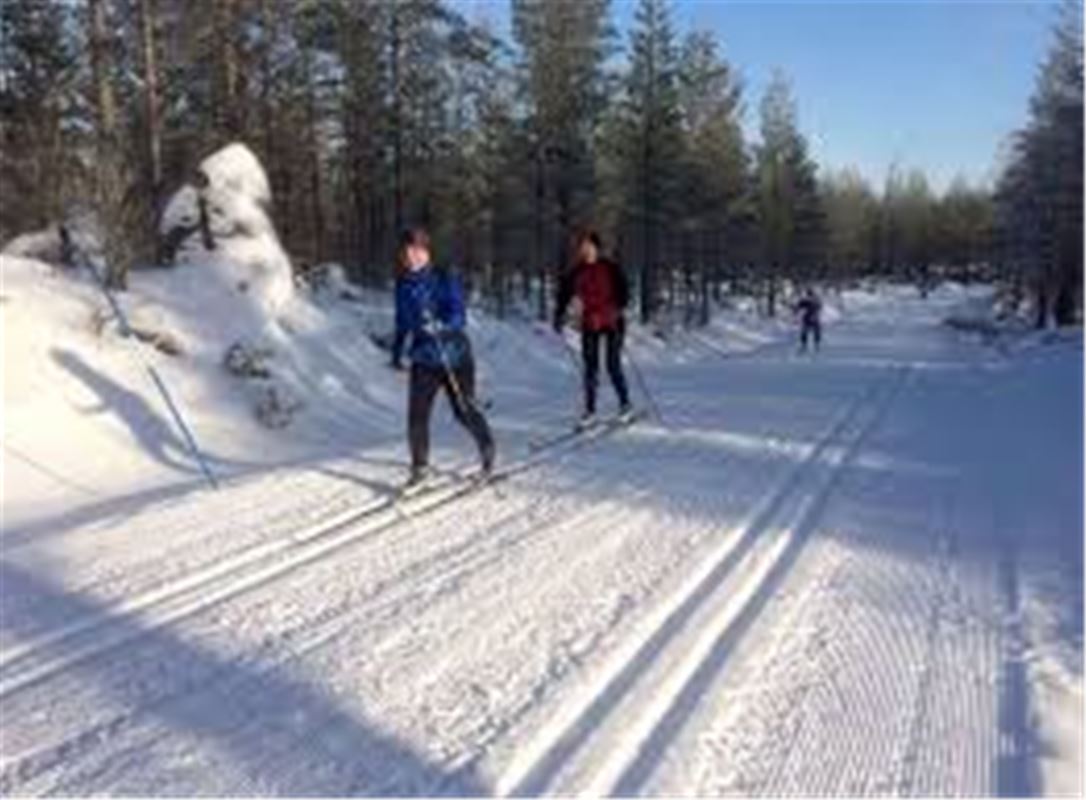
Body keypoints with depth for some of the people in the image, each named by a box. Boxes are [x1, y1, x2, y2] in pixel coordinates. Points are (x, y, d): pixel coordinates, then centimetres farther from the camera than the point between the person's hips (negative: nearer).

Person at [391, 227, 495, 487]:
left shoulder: (445, 279, -11)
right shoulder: (403, 285, 5)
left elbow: (459, 315, -19)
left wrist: (440, 324, -38)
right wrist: (397, 351, 26)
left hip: (455, 356, -4)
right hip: (423, 359, 4)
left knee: (464, 411, 5)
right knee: (417, 415, -4)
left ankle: (487, 447, 34)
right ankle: (420, 466, 14)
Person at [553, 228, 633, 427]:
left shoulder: (610, 268, -7)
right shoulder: (575, 273, 4)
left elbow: (623, 289, -12)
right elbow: (564, 294, 9)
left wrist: (618, 308, -28)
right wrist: (559, 316, 0)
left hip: (613, 323, -3)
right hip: (589, 324, 3)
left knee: (613, 366, -4)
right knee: (590, 368, 3)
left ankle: (625, 404, 14)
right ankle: (590, 410, 12)